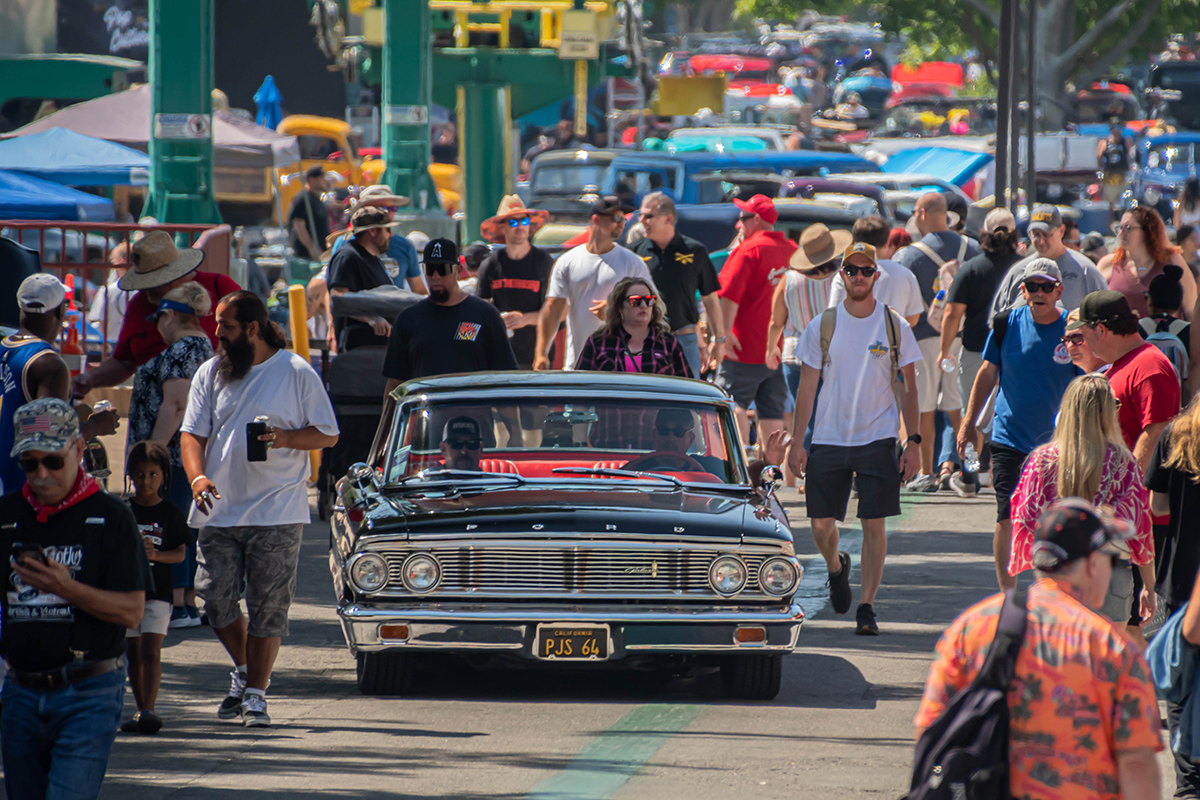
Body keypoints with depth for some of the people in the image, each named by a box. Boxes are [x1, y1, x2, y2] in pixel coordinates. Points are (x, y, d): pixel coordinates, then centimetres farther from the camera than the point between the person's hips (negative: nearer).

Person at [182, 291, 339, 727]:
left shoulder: (296, 373, 0)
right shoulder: (210, 373, 11)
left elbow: (328, 434, 3)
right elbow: (192, 433, 7)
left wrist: (286, 438, -16)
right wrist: (197, 476, -13)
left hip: (277, 511, -3)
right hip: (219, 509, 3)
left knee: (267, 608, -4)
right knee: (216, 598, -1)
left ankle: (255, 694, 3)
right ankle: (244, 670, 24)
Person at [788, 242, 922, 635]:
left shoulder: (895, 327, 2)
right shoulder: (822, 327, 4)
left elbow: (908, 388, 5)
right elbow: (807, 388, 6)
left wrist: (913, 443, -1)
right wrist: (796, 443, 1)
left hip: (878, 439, -1)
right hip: (828, 438, 1)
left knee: (874, 524, -7)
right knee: (821, 524, 3)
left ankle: (866, 607, -3)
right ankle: (836, 568, 36)